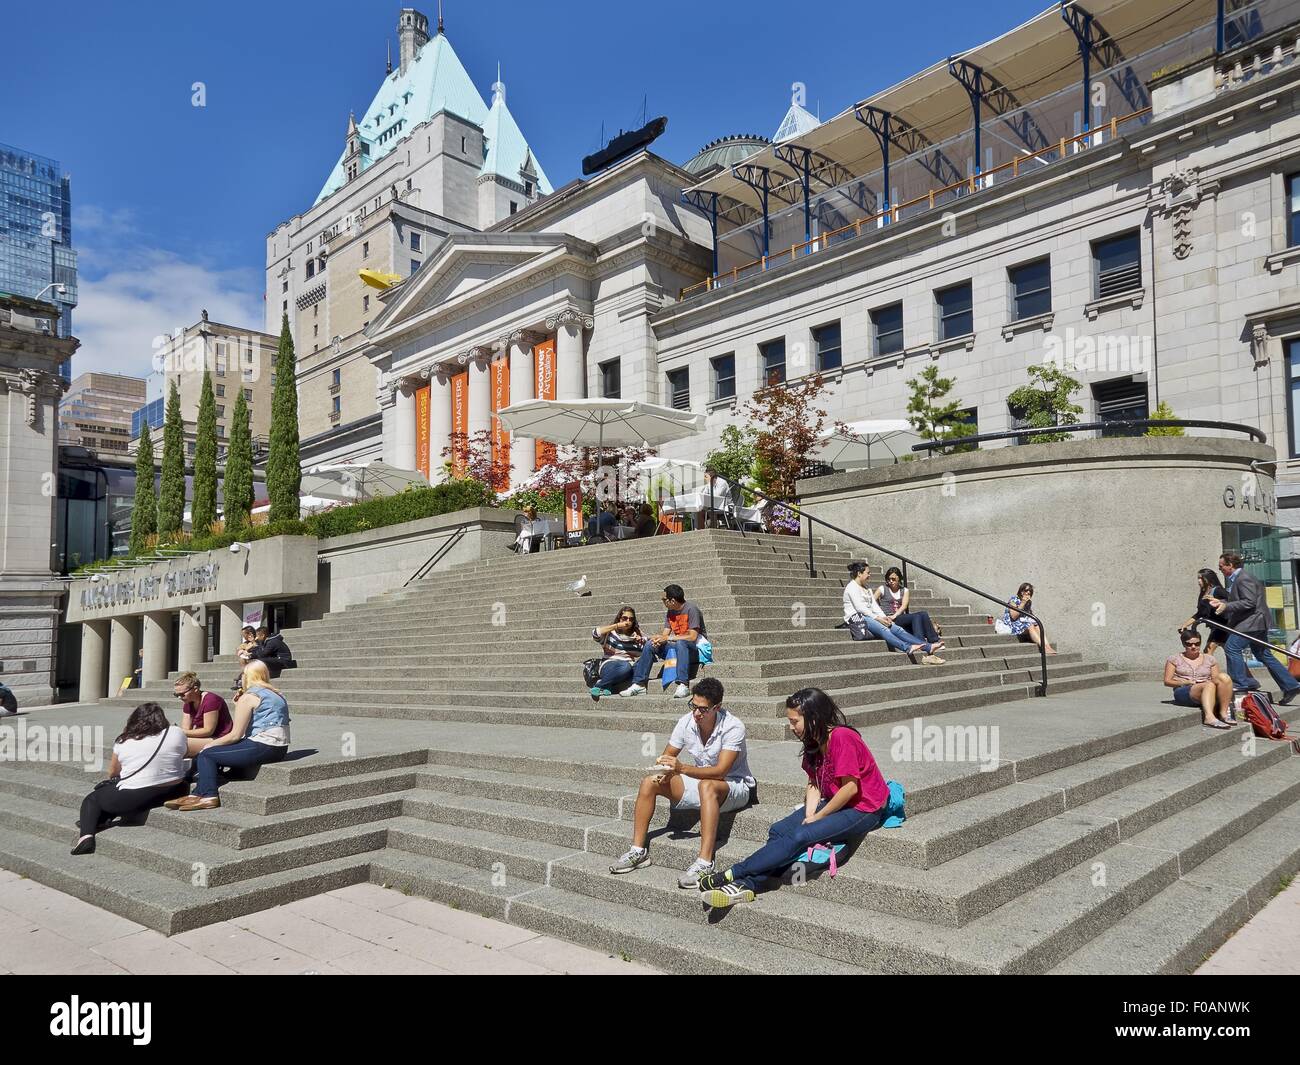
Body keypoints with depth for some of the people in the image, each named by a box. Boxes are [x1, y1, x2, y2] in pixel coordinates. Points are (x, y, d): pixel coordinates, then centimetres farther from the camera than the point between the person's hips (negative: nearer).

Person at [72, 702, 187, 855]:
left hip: (134, 798, -3)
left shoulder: (123, 741, 1)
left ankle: (86, 834, 2)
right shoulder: (176, 733, -1)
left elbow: (112, 772, 13)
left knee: (91, 800, 23)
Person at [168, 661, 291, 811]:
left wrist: (210, 745, 5)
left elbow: (236, 735, -8)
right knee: (217, 752, 20)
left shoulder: (248, 697, -8)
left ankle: (209, 796, -3)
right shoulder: (276, 694, 18)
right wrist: (239, 707, 22)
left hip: (262, 747, -9)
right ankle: (198, 794, 18)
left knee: (206, 755, 2)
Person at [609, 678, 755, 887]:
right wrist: (665, 771, -20)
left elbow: (720, 771, -31)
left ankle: (705, 862, -42)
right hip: (699, 780, 6)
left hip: (734, 786, -6)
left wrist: (682, 768, -41)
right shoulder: (686, 722, -8)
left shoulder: (733, 727, -24)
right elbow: (667, 756, 4)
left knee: (706, 786, -40)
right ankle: (638, 851, -4)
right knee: (649, 783, -10)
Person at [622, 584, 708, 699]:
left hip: (695, 647, -7)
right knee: (650, 644, -10)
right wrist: (658, 638, -20)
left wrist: (667, 638, -20)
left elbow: (692, 637, -23)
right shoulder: (670, 612, 8)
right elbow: (665, 634, 5)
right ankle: (638, 684, -13)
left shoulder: (691, 609, -15)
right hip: (676, 646, 7)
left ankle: (682, 685, -46)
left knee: (680, 643, -39)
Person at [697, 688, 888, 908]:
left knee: (799, 837, -23)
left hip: (863, 809, -9)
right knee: (779, 831, -8)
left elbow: (850, 788, -22)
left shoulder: (842, 738, -21)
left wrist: (818, 817, -14)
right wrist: (809, 815, -11)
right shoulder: (814, 743, 7)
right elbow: (814, 784, 6)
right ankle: (746, 884, -18)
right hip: (834, 803, 9)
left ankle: (732, 874, -21)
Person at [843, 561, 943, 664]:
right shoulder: (852, 587, -1)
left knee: (897, 629, -13)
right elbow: (859, 608, -12)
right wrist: (878, 618, -15)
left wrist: (884, 618, -2)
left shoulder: (866, 589, 27)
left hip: (868, 617, 8)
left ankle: (928, 647, -27)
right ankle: (907, 648, -56)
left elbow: (874, 606, 16)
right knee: (883, 629, -34)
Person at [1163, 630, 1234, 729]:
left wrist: (1217, 680, -10)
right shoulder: (1174, 659, 13)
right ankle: (1209, 717, -57)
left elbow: (1216, 679, 15)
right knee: (1209, 685, -36)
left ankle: (1224, 713, -31)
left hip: (1207, 692, 3)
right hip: (1184, 693, -3)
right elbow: (1167, 681, 6)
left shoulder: (1209, 660, 23)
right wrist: (1186, 682, -9)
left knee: (1224, 677, -27)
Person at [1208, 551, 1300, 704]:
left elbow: (1249, 602, -23)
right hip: (1256, 622, 11)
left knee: (1232, 647, -14)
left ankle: (1240, 682, -9)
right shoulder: (1234, 579, 16)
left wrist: (1226, 606, -23)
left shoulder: (1244, 579, -15)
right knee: (1264, 655, 13)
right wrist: (1220, 601, 11)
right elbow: (1236, 600, 25)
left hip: (1252, 621, -11)